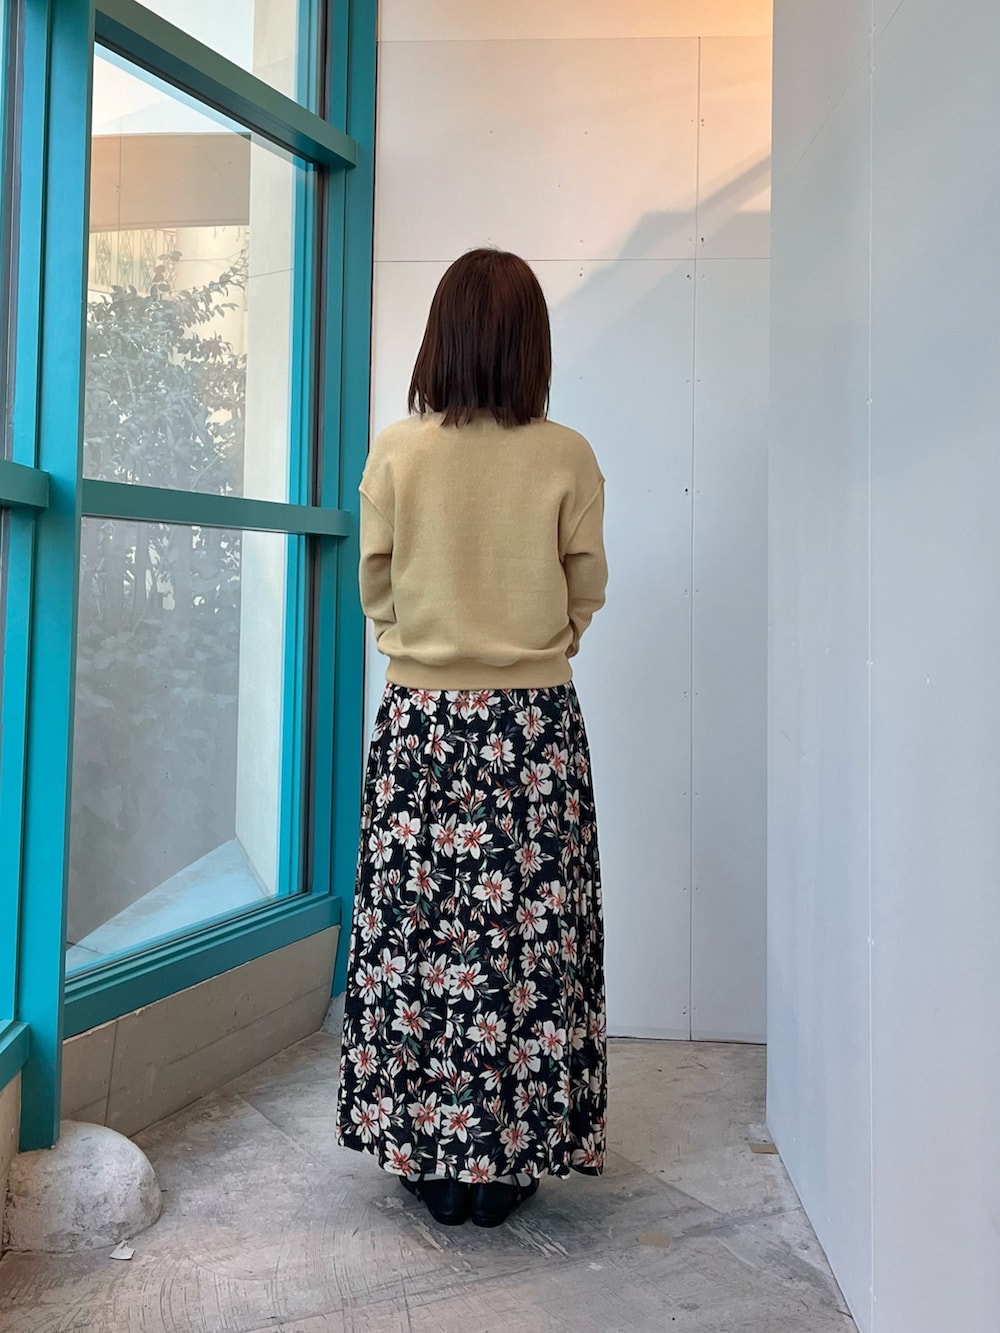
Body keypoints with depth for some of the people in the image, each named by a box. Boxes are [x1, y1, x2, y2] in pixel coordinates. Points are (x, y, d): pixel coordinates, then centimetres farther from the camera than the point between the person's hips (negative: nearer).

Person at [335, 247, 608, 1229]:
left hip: (421, 716, 1)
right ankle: (507, 1157, 18)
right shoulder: (567, 457, -4)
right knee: (529, 927, 7)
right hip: (538, 721, 0)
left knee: (417, 931, 9)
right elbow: (587, 591, 5)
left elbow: (376, 587, 6)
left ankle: (427, 1156, 20)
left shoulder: (396, 452, -3)